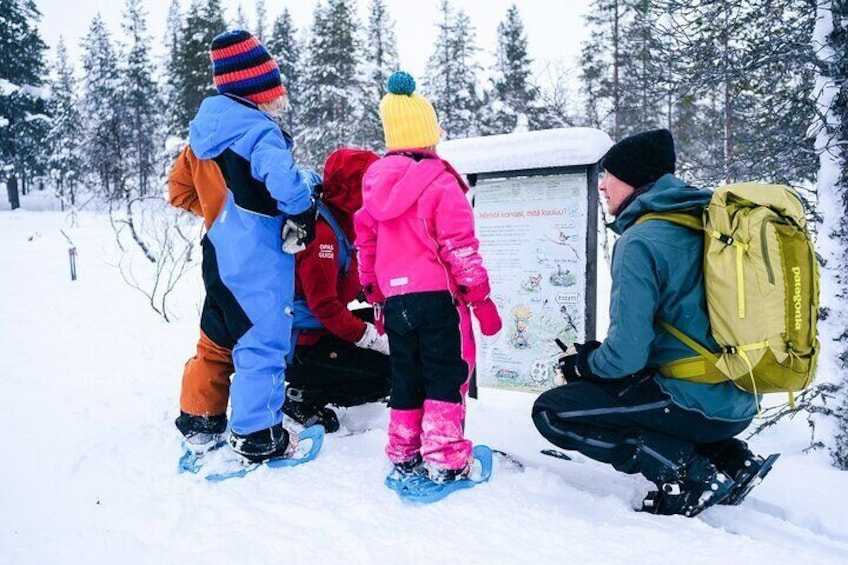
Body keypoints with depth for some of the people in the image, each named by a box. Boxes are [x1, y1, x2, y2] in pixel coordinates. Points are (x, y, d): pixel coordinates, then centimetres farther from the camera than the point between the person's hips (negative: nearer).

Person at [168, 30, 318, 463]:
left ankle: (199, 421, 32)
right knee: (262, 345, 3)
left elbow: (180, 189, 18)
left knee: (216, 341, 20)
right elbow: (286, 184, -32)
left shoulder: (204, 130, 10)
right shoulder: (258, 130, -17)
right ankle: (257, 438, 13)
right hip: (259, 262, -8)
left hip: (219, 255, 9)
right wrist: (304, 215, -13)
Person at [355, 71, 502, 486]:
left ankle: (404, 458, 23)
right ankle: (443, 458, 3)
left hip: (395, 299, 6)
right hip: (437, 295, -6)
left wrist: (375, 294, 24)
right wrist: (481, 298, -7)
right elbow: (460, 247, -13)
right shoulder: (441, 183, -10)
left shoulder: (375, 184, 9)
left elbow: (365, 244, 15)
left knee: (406, 377, 16)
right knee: (446, 375, 4)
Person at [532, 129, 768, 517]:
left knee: (551, 411, -2)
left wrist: (585, 364, 1)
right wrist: (596, 356, 17)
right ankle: (730, 457, 15)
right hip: (739, 401, 9)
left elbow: (627, 352, -22)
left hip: (695, 404, -9)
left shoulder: (639, 241, -17)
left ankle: (686, 472, -8)